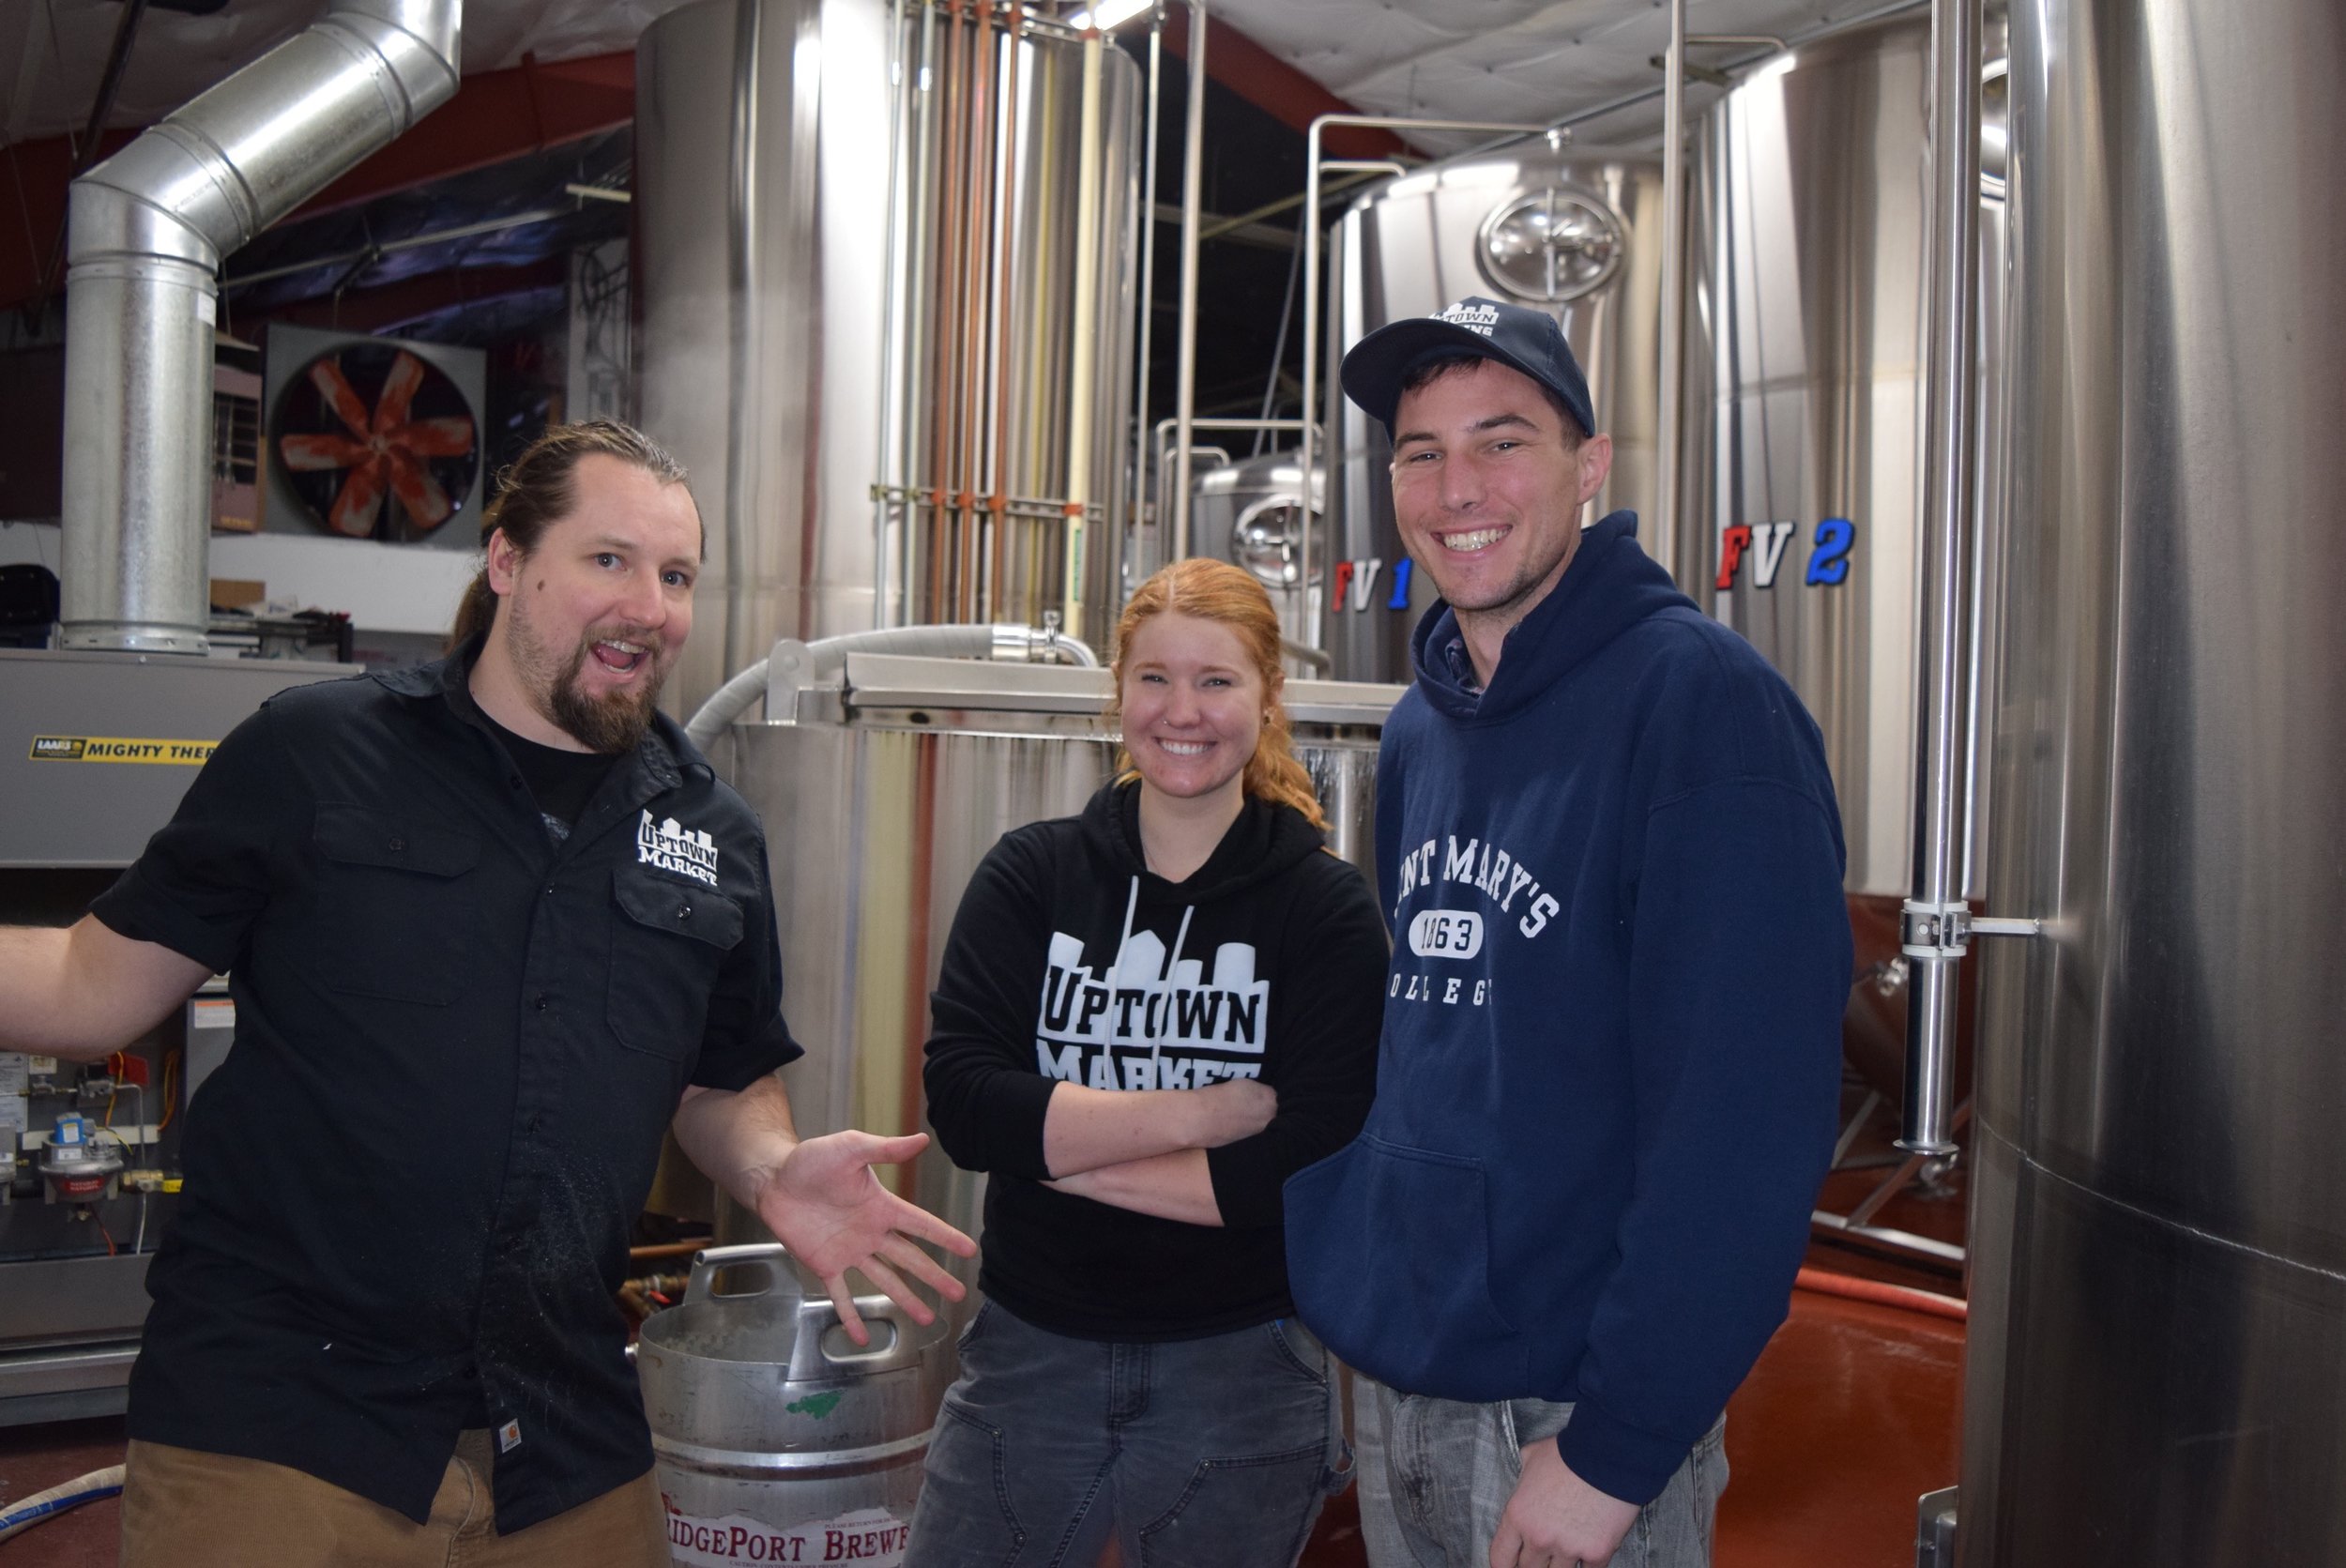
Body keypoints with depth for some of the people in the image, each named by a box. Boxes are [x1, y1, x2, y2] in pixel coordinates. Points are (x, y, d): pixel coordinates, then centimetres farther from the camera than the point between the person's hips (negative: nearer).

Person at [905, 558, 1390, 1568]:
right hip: (1030, 1350, 2)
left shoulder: (1328, 910, -7)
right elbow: (960, 1100, -13)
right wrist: (1201, 1112, -19)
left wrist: (1055, 1144, -16)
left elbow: (1312, 1169, -17)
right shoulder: (1031, 875, -1)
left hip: (1239, 1371, -1)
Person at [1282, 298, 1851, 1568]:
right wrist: (1334, 1287, 8)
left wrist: (1617, 1446, -20)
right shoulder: (1417, 733, 7)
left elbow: (1744, 1124, -21)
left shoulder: (1701, 702, -16)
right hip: (1387, 1389, 7)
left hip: (1576, 1416, -7)